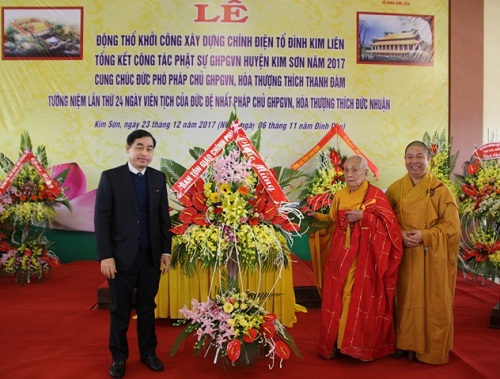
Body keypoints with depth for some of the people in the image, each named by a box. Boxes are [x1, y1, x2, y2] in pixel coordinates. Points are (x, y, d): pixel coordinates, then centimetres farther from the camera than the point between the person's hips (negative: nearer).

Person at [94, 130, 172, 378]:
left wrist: (166, 251, 3)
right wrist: (105, 256, -12)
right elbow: (101, 219, -7)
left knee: (147, 307, 14)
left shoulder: (159, 178, 5)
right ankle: (118, 357, 30)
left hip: (151, 255, 3)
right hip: (121, 256, -2)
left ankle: (148, 352, 32)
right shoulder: (110, 177, -4)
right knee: (120, 310, 11)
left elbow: (164, 217, 7)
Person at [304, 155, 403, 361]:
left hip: (364, 256, -5)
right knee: (337, 297, 6)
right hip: (341, 254, 5)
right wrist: (316, 215, 6)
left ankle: (360, 344, 13)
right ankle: (337, 341, 18)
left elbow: (388, 220, -12)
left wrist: (363, 216, -21)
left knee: (361, 298, -2)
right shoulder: (339, 196, 10)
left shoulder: (375, 194, -5)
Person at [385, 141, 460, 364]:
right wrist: (400, 235, -14)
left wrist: (425, 235, -18)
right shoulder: (395, 189, 4)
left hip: (432, 256, -2)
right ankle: (406, 344, 24)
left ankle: (430, 348, 22)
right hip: (405, 255, 2)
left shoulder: (440, 189, -3)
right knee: (406, 300, 9)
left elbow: (451, 225, -5)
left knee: (432, 302, 5)